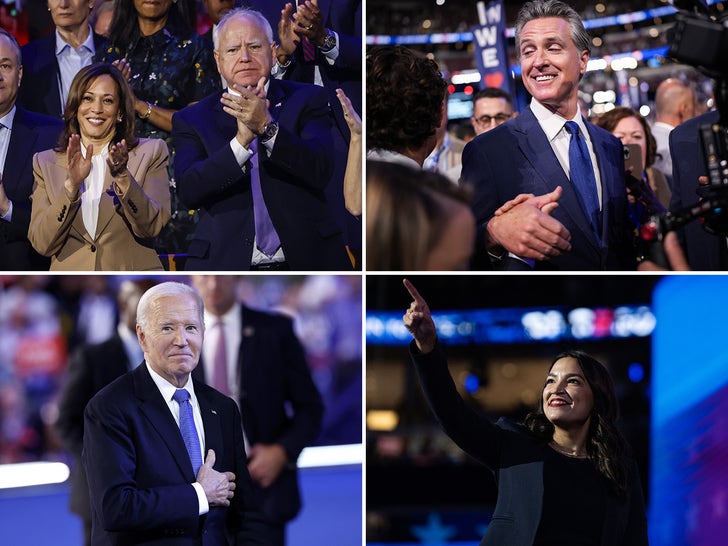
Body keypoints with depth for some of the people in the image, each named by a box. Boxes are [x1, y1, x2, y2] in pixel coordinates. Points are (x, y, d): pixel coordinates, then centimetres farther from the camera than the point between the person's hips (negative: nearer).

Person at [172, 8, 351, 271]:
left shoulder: (306, 99, 6)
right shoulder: (192, 119, 7)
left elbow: (320, 170, -9)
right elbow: (188, 190, -8)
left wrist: (267, 127, -23)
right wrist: (241, 140, -20)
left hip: (305, 259, 0)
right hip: (225, 263, 0)